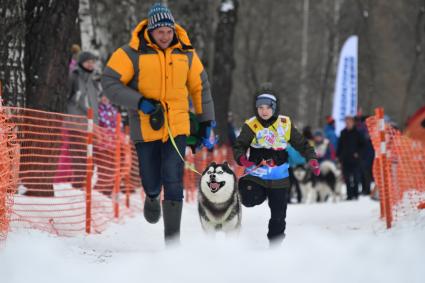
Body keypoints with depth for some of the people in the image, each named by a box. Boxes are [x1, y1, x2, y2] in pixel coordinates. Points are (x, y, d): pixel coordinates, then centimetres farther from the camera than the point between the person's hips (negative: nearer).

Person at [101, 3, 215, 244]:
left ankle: (172, 239, -5)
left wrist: (206, 122, 13)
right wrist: (140, 102, -19)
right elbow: (110, 83, -9)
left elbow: (200, 87, 14)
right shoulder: (133, 53, -8)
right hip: (146, 127, -1)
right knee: (152, 181, 6)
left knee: (173, 183, -9)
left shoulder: (186, 54, 3)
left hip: (177, 127, 1)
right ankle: (152, 197, 45)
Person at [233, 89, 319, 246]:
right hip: (256, 174, -1)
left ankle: (275, 244, 22)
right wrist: (241, 158, -29)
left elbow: (301, 143, 6)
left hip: (279, 178, 2)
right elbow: (239, 146, -8)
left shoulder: (285, 124, 0)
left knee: (278, 215, 5)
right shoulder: (251, 126, -5)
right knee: (250, 200, -26)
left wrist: (311, 159, -8)